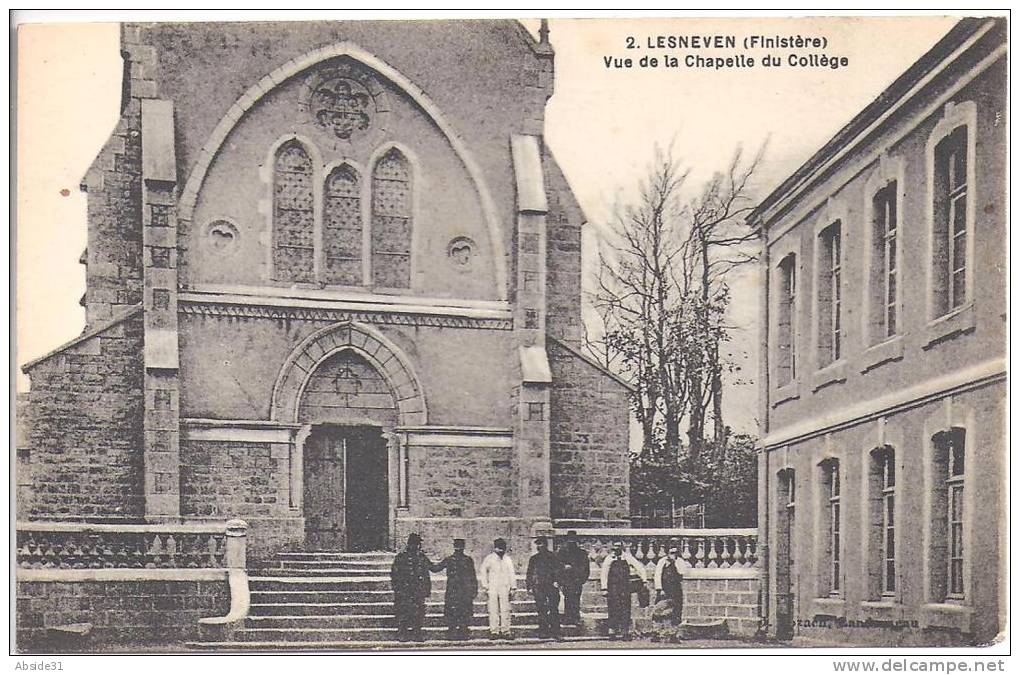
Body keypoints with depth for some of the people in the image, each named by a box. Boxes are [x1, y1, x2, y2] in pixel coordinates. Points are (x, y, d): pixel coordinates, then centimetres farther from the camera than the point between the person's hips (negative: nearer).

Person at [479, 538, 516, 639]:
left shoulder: (507, 559, 11)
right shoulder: (489, 558, 4)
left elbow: (511, 573, 12)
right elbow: (482, 571, 8)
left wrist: (513, 586, 6)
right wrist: (485, 585, 2)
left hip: (505, 588, 2)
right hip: (493, 588, -2)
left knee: (505, 610, 0)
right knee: (493, 610, -3)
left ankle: (505, 631, 3)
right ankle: (494, 631, -1)